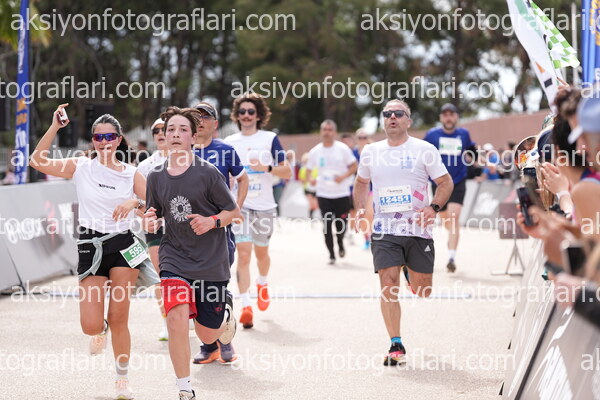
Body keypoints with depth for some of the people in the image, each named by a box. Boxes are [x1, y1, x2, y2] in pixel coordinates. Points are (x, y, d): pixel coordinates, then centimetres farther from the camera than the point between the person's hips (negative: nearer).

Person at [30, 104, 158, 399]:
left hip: (123, 246, 0)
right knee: (90, 326, -7)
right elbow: (38, 161, -6)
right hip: (91, 248, 0)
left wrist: (135, 202, -23)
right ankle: (101, 330, 32)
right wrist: (55, 127, -12)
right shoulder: (81, 167, 4)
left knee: (119, 319, -1)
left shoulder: (131, 174, 5)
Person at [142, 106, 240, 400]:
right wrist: (151, 222, -8)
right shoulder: (156, 177, 1)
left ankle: (225, 309, 45)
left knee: (207, 335, 7)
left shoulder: (208, 173, -9)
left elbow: (234, 211, -2)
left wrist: (212, 222, -20)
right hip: (174, 259, 2)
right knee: (177, 318, -22)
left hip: (212, 263, -2)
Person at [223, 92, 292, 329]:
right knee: (243, 255, -12)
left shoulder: (270, 139, 1)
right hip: (239, 205, 0)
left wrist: (267, 167, -17)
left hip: (264, 206, 0)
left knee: (261, 253, 14)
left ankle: (262, 284, 46)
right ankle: (245, 306, -15)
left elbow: (287, 172, -2)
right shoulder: (229, 142, 7)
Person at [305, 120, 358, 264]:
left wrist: (343, 176, -16)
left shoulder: (343, 149, -3)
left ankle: (340, 244, 34)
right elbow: (309, 169, 13)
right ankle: (331, 254, 8)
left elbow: (354, 165, 0)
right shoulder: (315, 151, 3)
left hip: (342, 194, -1)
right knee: (327, 224, -4)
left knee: (341, 223, 2)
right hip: (323, 194, 1)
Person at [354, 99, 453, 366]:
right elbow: (361, 182, 23)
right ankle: (396, 346, -5)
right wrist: (360, 210, 6)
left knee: (422, 291, 7)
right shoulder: (371, 152, 7)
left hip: (417, 228, -1)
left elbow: (446, 182, 1)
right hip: (384, 230, 1)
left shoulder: (424, 149, -2)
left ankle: (412, 273, 44)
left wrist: (434, 207, -16)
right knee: (388, 284, -11)